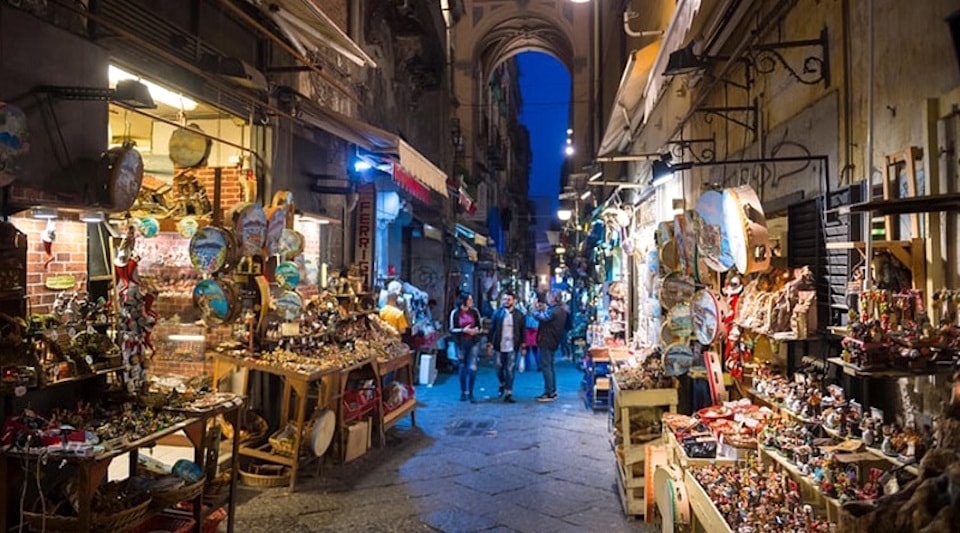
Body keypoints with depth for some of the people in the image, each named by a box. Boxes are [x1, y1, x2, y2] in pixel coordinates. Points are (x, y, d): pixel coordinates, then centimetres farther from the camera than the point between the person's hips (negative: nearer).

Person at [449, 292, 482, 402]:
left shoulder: (474, 311, 1)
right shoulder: (455, 313, -5)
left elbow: (479, 325, 11)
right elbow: (452, 329, -4)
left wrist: (476, 330, -11)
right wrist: (463, 330, -17)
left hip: (472, 343, 1)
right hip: (460, 343, -1)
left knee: (472, 368, -6)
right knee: (462, 368, 10)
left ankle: (470, 393, 7)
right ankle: (463, 392, 25)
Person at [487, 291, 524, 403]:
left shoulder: (519, 315, 0)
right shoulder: (497, 313, 0)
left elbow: (522, 331, 3)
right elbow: (492, 329, 2)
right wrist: (490, 344, -2)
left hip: (512, 347, -1)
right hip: (499, 347, 1)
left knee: (510, 371, -1)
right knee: (499, 369, 12)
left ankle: (508, 394, 7)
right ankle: (502, 384, 41)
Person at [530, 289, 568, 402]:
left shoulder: (553, 311, -22)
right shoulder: (561, 310, 9)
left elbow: (539, 317, -24)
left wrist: (535, 309, -6)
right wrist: (544, 309, 5)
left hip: (547, 342, -10)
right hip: (553, 342, 10)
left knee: (546, 366, -4)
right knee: (550, 366, 17)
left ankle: (549, 393, -2)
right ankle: (553, 391, 23)